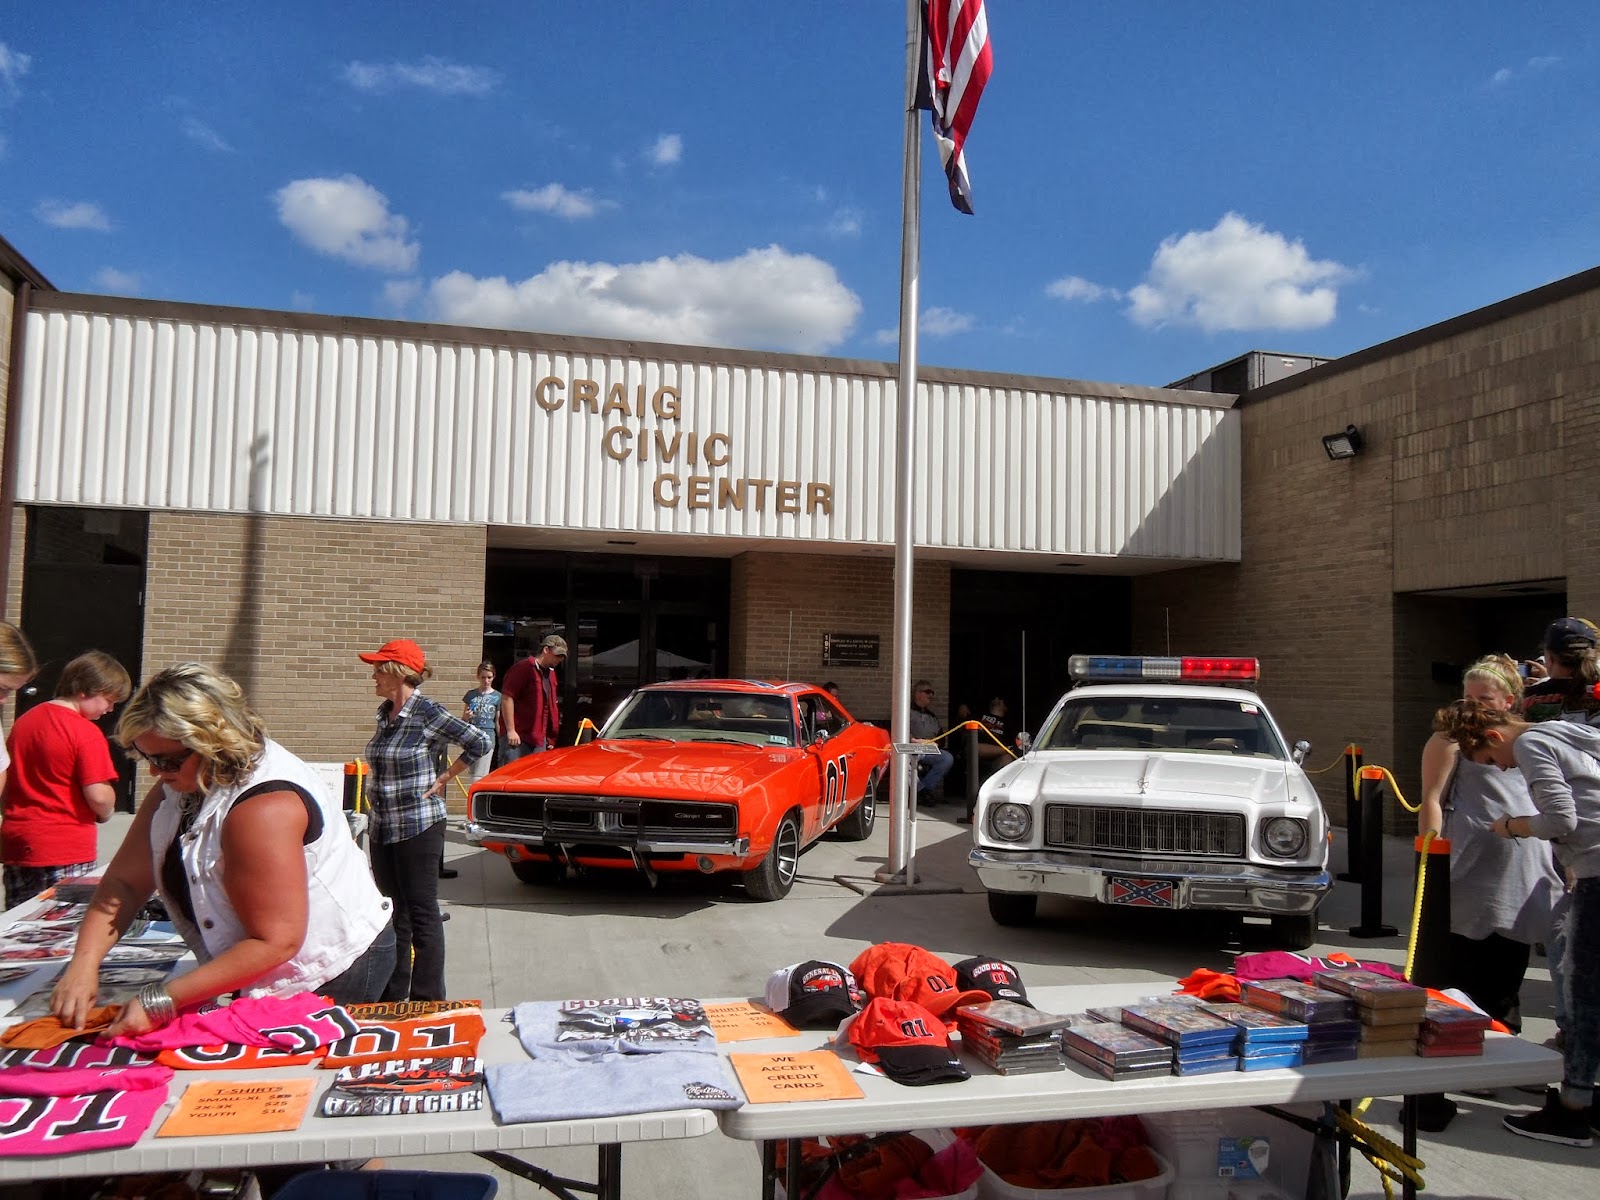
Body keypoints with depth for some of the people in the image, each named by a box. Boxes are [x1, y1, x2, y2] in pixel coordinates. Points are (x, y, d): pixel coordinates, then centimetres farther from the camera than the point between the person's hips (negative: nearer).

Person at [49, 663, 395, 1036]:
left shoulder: (263, 807, -31)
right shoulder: (180, 785, -1)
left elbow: (275, 942, -31)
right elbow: (125, 881, -4)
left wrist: (160, 1001, -30)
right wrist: (84, 963, -18)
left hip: (335, 973, -8)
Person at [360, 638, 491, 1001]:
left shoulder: (427, 712, -15)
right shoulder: (385, 713, 8)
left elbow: (481, 742, -16)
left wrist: (443, 778, -11)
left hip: (419, 827, -8)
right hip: (383, 828, 8)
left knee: (422, 915, -1)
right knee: (393, 914, 15)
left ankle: (428, 1001, 7)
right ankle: (392, 996, 26)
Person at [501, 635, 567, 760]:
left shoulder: (551, 674, 19)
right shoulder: (524, 668, -8)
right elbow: (506, 698, -15)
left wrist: (550, 737, 19)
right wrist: (511, 730, -18)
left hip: (540, 740, 8)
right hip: (518, 737, -8)